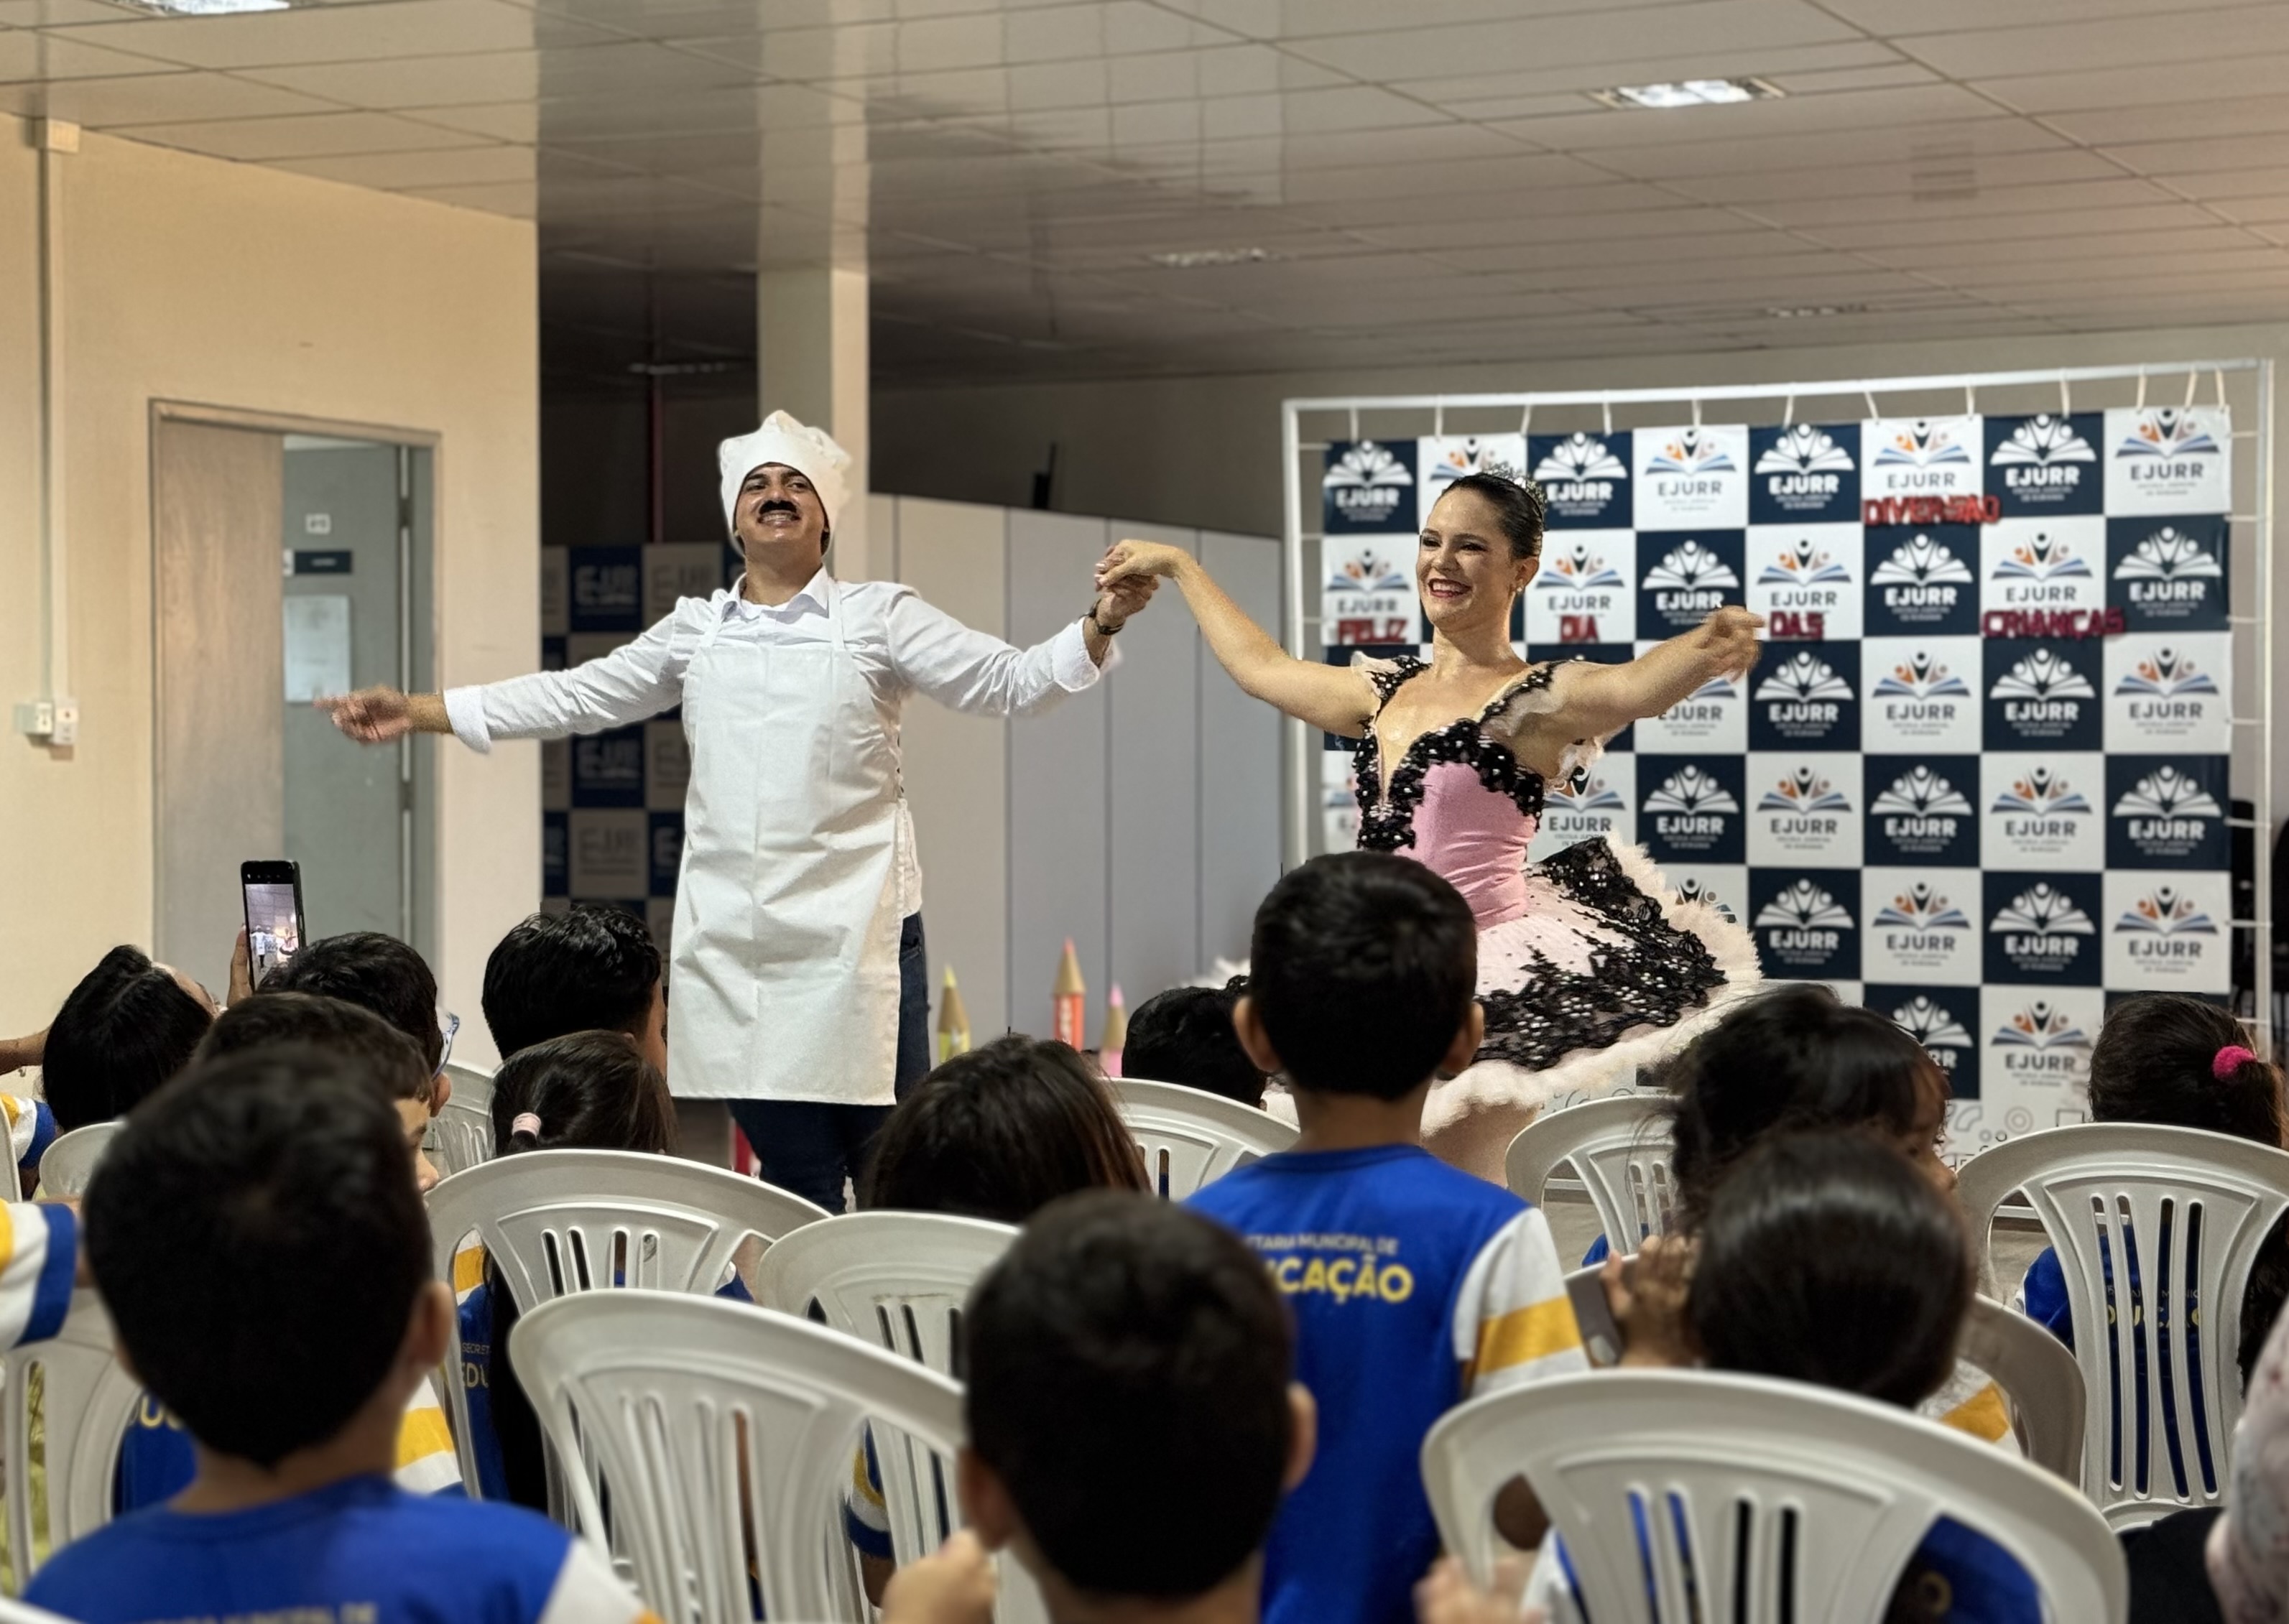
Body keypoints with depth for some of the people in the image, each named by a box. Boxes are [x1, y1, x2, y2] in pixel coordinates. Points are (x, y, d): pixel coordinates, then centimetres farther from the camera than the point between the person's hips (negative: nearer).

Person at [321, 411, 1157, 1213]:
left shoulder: (877, 616, 4)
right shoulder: (696, 631, 14)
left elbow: (1007, 682, -1)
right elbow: (574, 697, 18)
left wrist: (1100, 625, -19)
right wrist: (417, 711, 14)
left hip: (852, 934, -3)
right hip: (734, 942, 3)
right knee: (794, 1177, 7)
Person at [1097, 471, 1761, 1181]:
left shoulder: (1535, 703, -4)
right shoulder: (1387, 692, 17)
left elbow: (1638, 684, -25)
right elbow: (1261, 666, 32)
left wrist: (1706, 650, -47)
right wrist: (1177, 564, 41)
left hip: (1491, 989, -7)